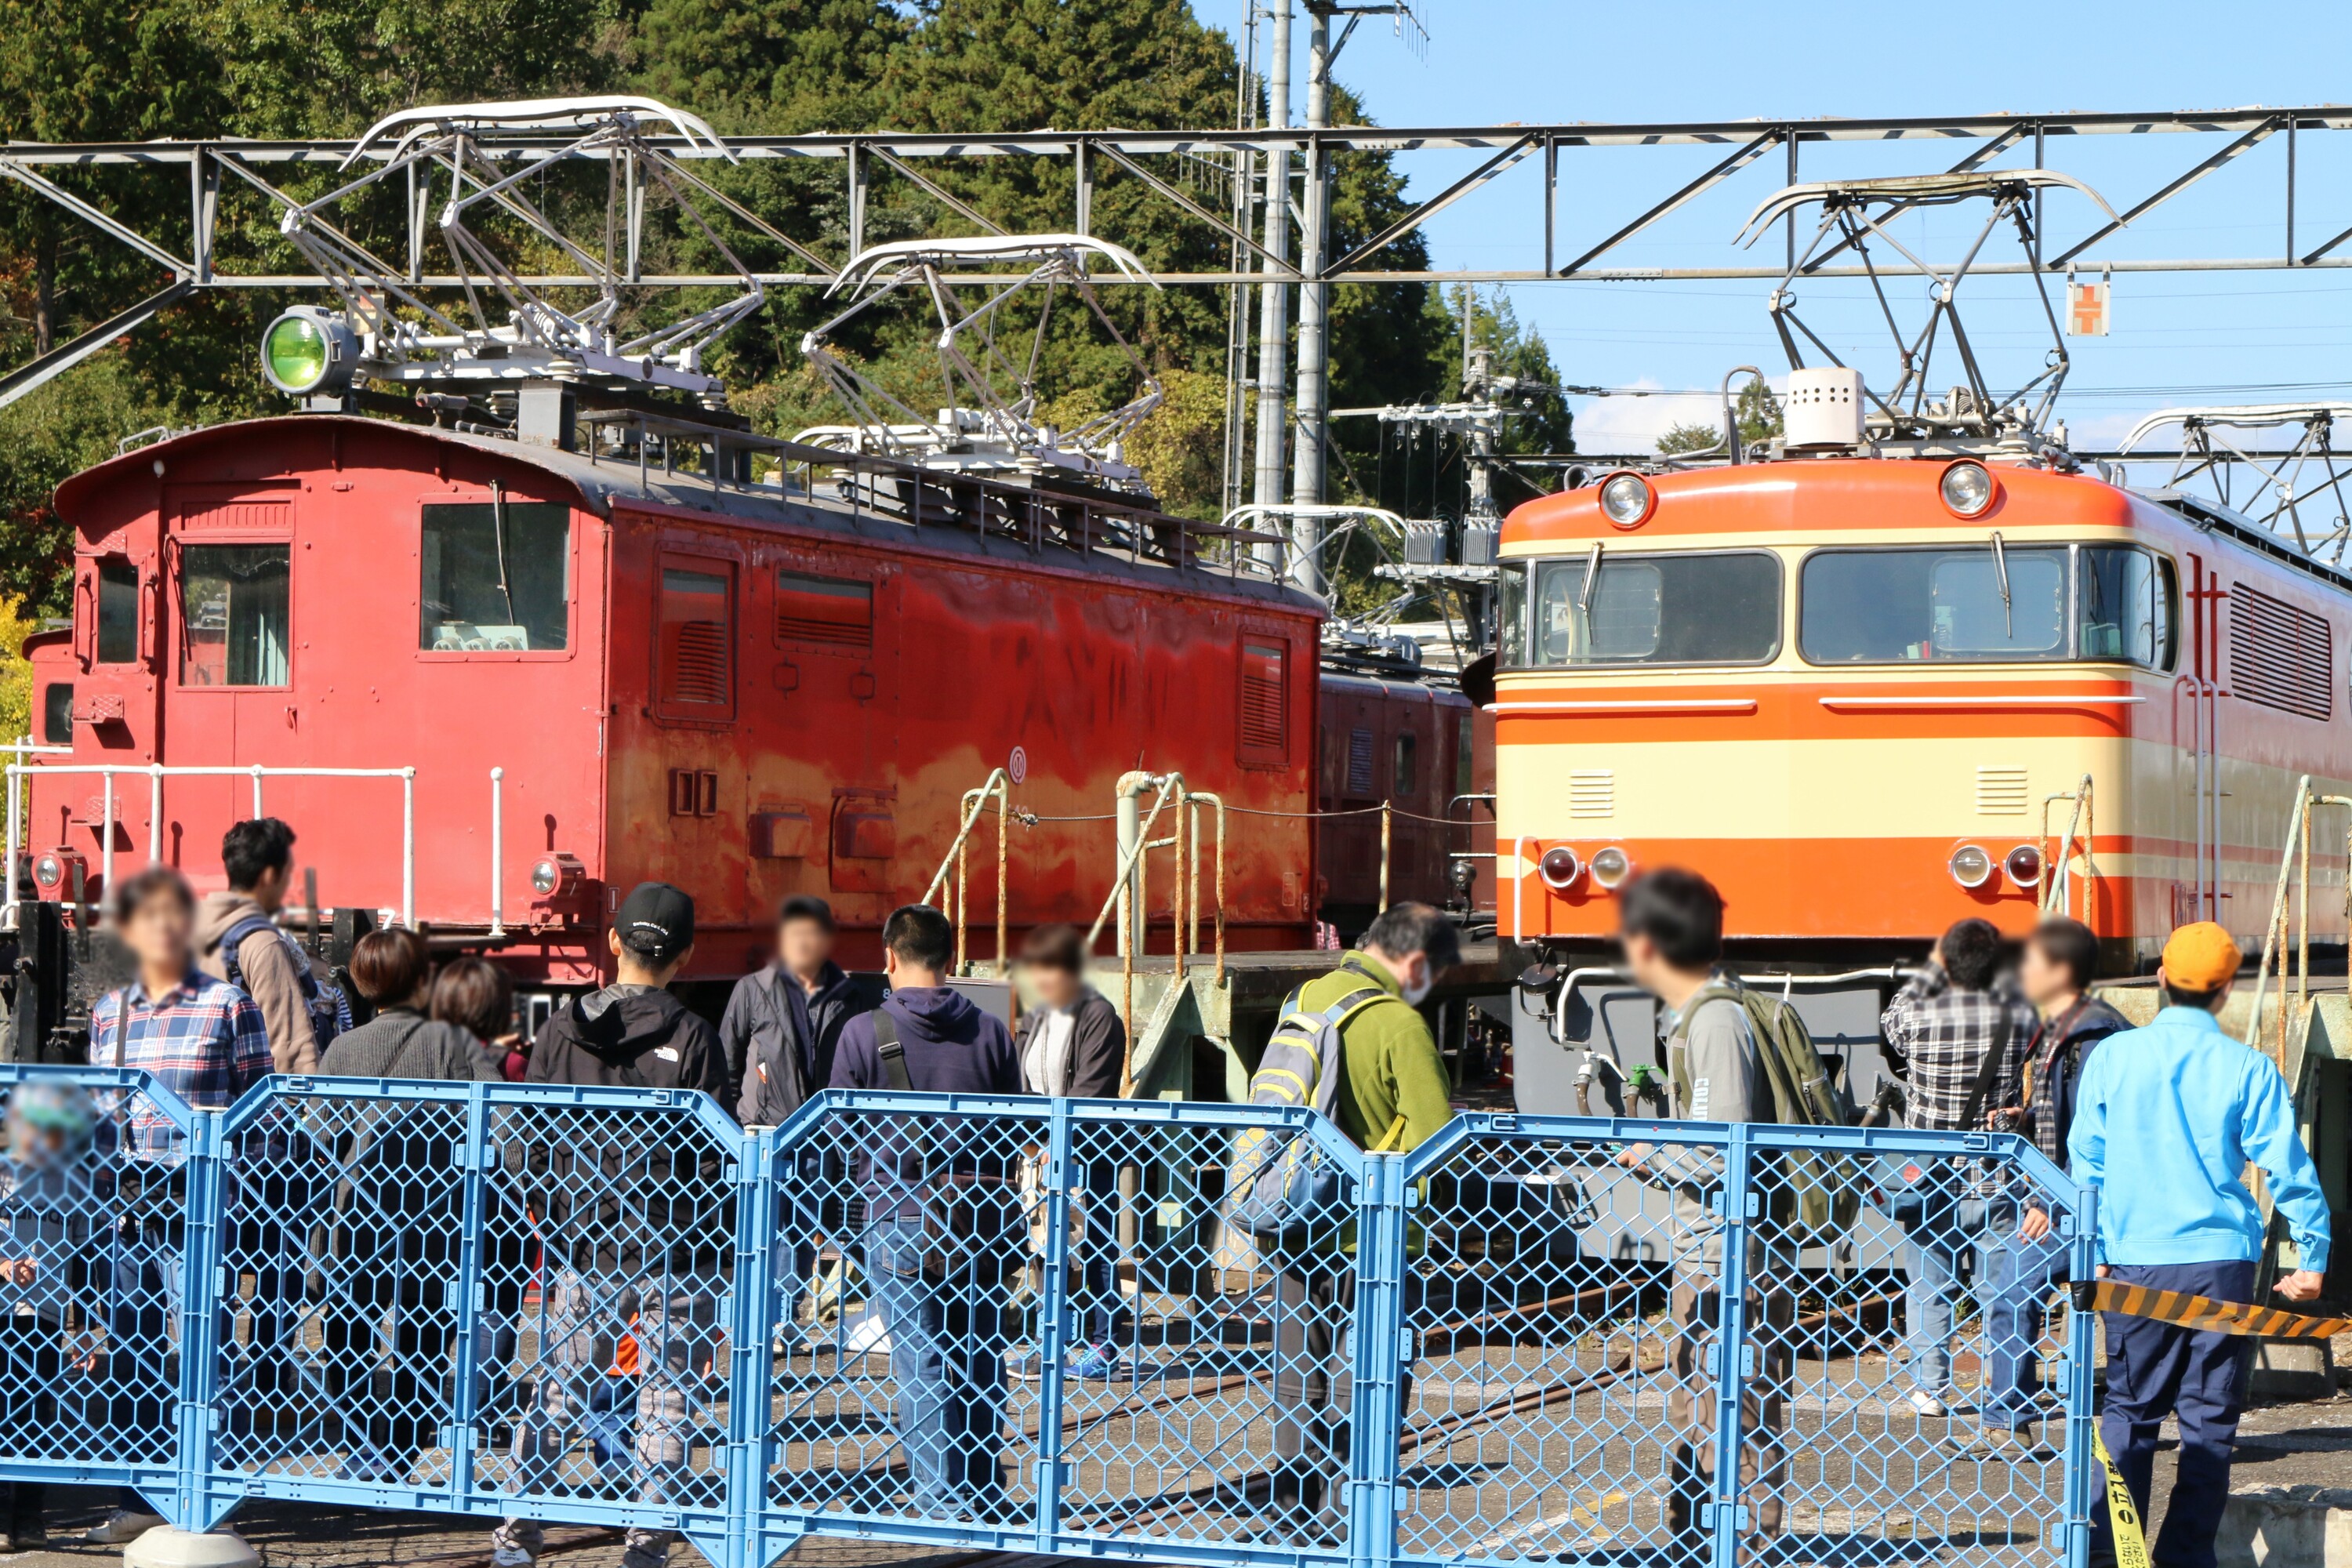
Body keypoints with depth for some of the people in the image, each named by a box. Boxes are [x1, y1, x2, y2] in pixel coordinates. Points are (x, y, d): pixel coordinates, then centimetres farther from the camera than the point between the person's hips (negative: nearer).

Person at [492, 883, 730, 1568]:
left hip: (584, 1252, 3)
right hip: (673, 1254, -3)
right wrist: (715, 1261, 0)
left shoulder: (561, 1031, 2)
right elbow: (711, 1157, -8)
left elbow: (534, 1148, 5)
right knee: (665, 1398, 3)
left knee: (556, 1390, 13)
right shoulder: (690, 1038, -8)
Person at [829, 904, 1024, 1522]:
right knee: (981, 1363, 12)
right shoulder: (990, 1032, 4)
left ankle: (941, 1501, -2)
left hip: (902, 1220, -3)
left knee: (922, 1367, 0)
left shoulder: (866, 1032, -6)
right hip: (983, 1221, 3)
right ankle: (987, 1495, 18)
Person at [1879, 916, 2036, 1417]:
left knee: (1928, 1286, 10)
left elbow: (1891, 1017, 12)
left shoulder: (1920, 1018, -11)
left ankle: (1930, 1387, 11)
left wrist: (1931, 971, 18)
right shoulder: (2021, 1016, -10)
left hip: (1932, 1179, -1)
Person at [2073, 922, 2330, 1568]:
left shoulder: (2112, 1056, 2)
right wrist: (2312, 1254, 5)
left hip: (2134, 1258, 1)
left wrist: (2091, 1247, 18)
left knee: (2130, 1407, 11)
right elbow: (2288, 1168, -3)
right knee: (2210, 1417, 5)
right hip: (2222, 1259, -1)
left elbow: (2085, 1160, 8)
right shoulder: (2247, 1069, -3)